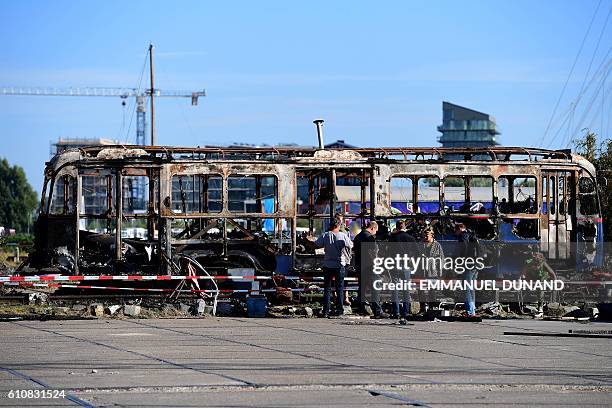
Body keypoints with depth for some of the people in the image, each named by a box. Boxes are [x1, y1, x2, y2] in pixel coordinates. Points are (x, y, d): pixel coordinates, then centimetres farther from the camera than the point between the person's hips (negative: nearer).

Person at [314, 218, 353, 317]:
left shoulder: (325, 236, -5)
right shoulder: (343, 236, -6)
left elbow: (316, 244, -9)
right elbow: (350, 246, 3)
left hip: (327, 265, 1)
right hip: (340, 264, -1)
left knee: (327, 288, 5)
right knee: (339, 288, 9)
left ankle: (326, 311, 0)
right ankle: (339, 310, 7)